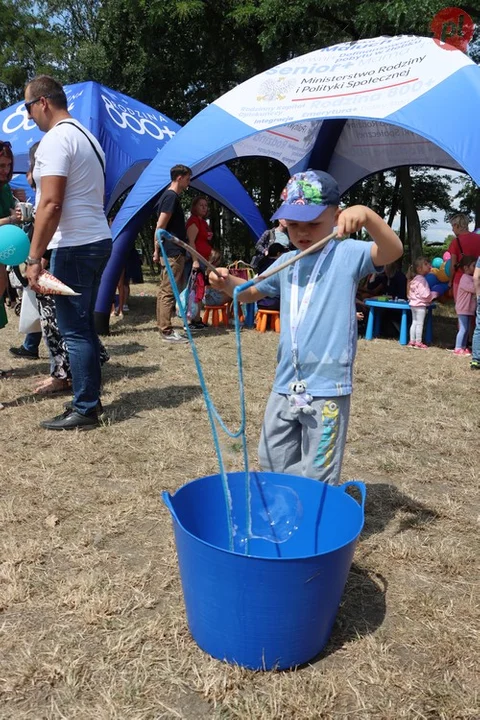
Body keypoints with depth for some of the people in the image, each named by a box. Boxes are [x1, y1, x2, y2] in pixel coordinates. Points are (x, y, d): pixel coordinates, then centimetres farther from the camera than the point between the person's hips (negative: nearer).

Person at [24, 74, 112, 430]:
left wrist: (34, 257, -18)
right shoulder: (87, 136, 19)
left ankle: (84, 410, 2)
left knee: (75, 330, -5)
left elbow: (51, 204, -20)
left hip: (74, 247, -10)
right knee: (85, 327, 14)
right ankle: (90, 398, 22)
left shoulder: (56, 139, -11)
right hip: (99, 241, 10)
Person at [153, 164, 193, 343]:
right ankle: (166, 331, -6)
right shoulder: (171, 197, -12)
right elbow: (160, 226, -17)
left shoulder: (169, 196, 19)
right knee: (169, 291, -8)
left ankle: (164, 327, 19)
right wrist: (158, 250, -16)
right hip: (173, 252, -10)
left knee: (165, 290, 12)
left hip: (171, 252, 10)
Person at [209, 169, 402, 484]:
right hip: (285, 385, 6)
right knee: (272, 467, 19)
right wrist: (229, 283, 2)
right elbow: (252, 292, 23)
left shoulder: (347, 254, -7)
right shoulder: (286, 263, 10)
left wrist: (366, 214, -40)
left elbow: (393, 251, -23)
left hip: (328, 388, -6)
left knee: (317, 479, 5)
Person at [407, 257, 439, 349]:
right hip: (420, 304, -9)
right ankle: (418, 342, 2)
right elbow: (425, 294, -20)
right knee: (420, 324, -3)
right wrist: (434, 294, -3)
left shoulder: (414, 279, 12)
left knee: (414, 323, 13)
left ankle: (412, 341, 17)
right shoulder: (421, 280, -17)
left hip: (413, 303, 9)